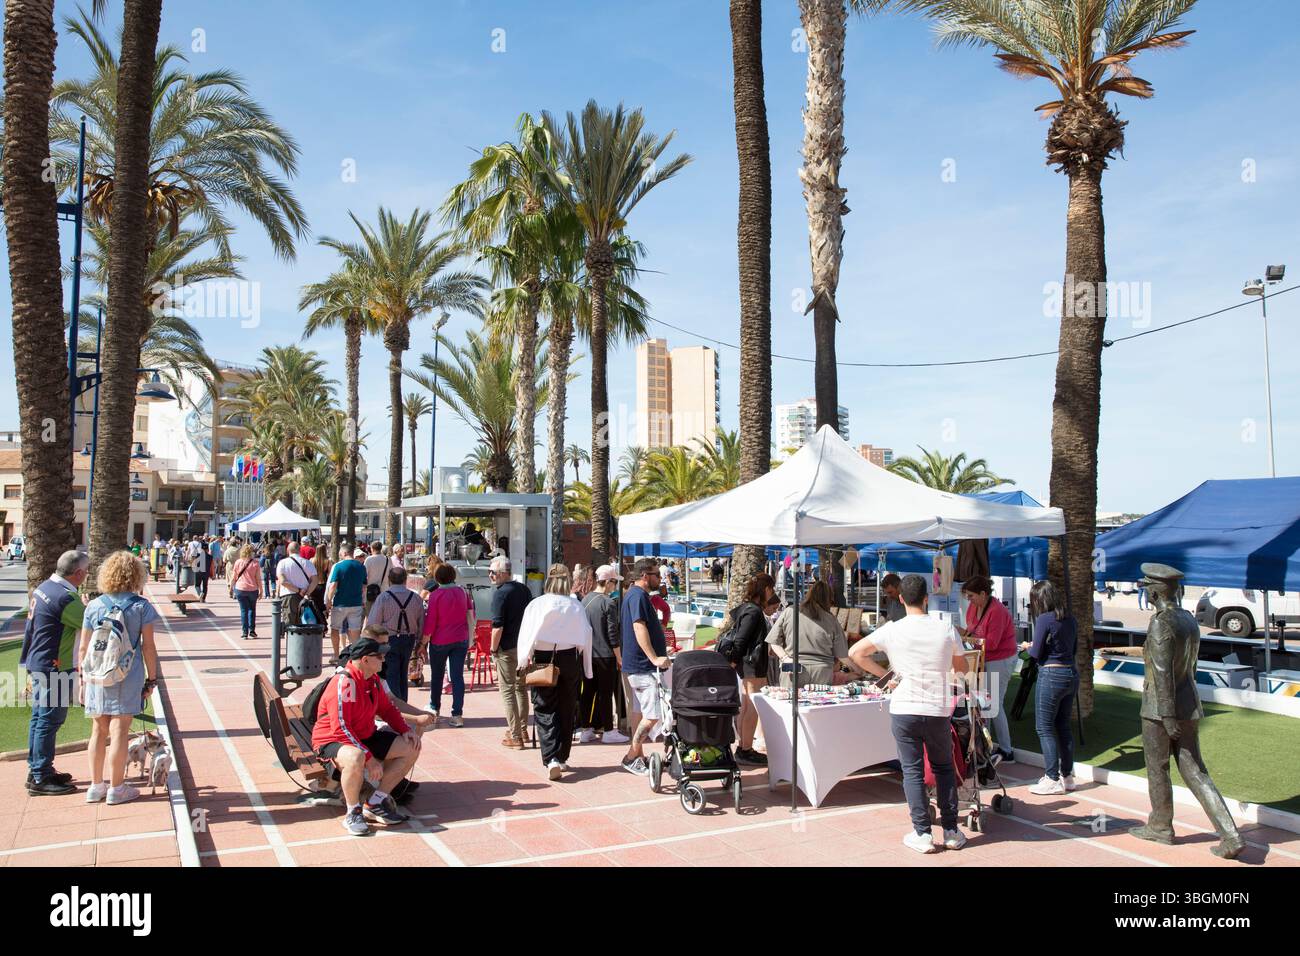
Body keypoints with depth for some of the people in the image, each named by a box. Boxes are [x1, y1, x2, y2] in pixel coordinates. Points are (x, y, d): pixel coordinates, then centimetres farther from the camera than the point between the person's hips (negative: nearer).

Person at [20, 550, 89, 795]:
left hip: (39, 664, 10)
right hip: (54, 669, -10)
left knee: (40, 718, 18)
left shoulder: (45, 587, 6)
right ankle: (41, 779, 6)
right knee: (49, 721, -2)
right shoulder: (65, 598, -23)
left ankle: (37, 770, 29)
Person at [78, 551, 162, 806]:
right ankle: (116, 788, 11)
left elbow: (84, 648, 4)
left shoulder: (94, 606, 1)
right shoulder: (141, 606, -6)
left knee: (99, 731, 15)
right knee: (119, 732, 3)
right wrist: (152, 679, 3)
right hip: (128, 679, -3)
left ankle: (97, 785, 23)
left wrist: (83, 679, 15)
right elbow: (148, 647, -5)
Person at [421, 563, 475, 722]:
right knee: (458, 676, 2)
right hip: (461, 640, 2)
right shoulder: (463, 592, 0)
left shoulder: (435, 595, -11)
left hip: (440, 641, -2)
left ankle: (434, 709, 32)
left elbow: (430, 621, -10)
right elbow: (471, 616, 6)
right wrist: (469, 638, 16)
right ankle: (457, 714, -2)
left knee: (437, 675, 17)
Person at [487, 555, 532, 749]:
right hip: (524, 646, 7)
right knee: (521, 687, 19)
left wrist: (493, 650, -10)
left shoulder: (500, 593, -15)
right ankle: (522, 729, 29)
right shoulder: (524, 589, 7)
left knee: (507, 690, 1)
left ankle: (515, 736, 2)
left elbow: (497, 627, -20)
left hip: (507, 648, -7)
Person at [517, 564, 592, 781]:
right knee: (566, 711, 13)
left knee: (545, 711, 2)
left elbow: (527, 635, -6)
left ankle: (551, 759, -14)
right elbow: (586, 638, 1)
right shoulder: (576, 607, -2)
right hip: (570, 659, 2)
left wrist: (524, 662, 0)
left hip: (543, 659, -2)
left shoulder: (537, 604, -7)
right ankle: (562, 758, 22)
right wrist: (586, 669, 9)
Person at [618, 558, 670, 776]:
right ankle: (631, 757, -3)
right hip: (643, 666, -11)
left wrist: (658, 655, 30)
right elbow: (639, 627, -25)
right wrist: (654, 658, -30)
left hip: (638, 665, 11)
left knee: (644, 714, 15)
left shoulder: (635, 595, 18)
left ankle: (639, 756, 21)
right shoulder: (638, 595, -15)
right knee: (653, 715, -9)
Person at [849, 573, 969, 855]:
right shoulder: (945, 629, -4)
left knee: (913, 770, 6)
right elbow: (962, 668, 10)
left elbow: (855, 652, -6)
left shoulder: (892, 630, -7)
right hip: (939, 711, 1)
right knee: (944, 768, 16)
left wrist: (884, 674, 2)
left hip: (904, 710, -1)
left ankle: (922, 834, 6)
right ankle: (951, 831, 19)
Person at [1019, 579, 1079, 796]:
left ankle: (1052, 780, 1)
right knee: (1063, 726, 16)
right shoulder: (1069, 619, 8)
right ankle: (1067, 776, 21)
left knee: (1044, 728, 0)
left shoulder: (1044, 619, -14)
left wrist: (1027, 646, 10)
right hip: (1071, 674, 8)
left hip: (1051, 676, -8)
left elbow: (1036, 653, -12)